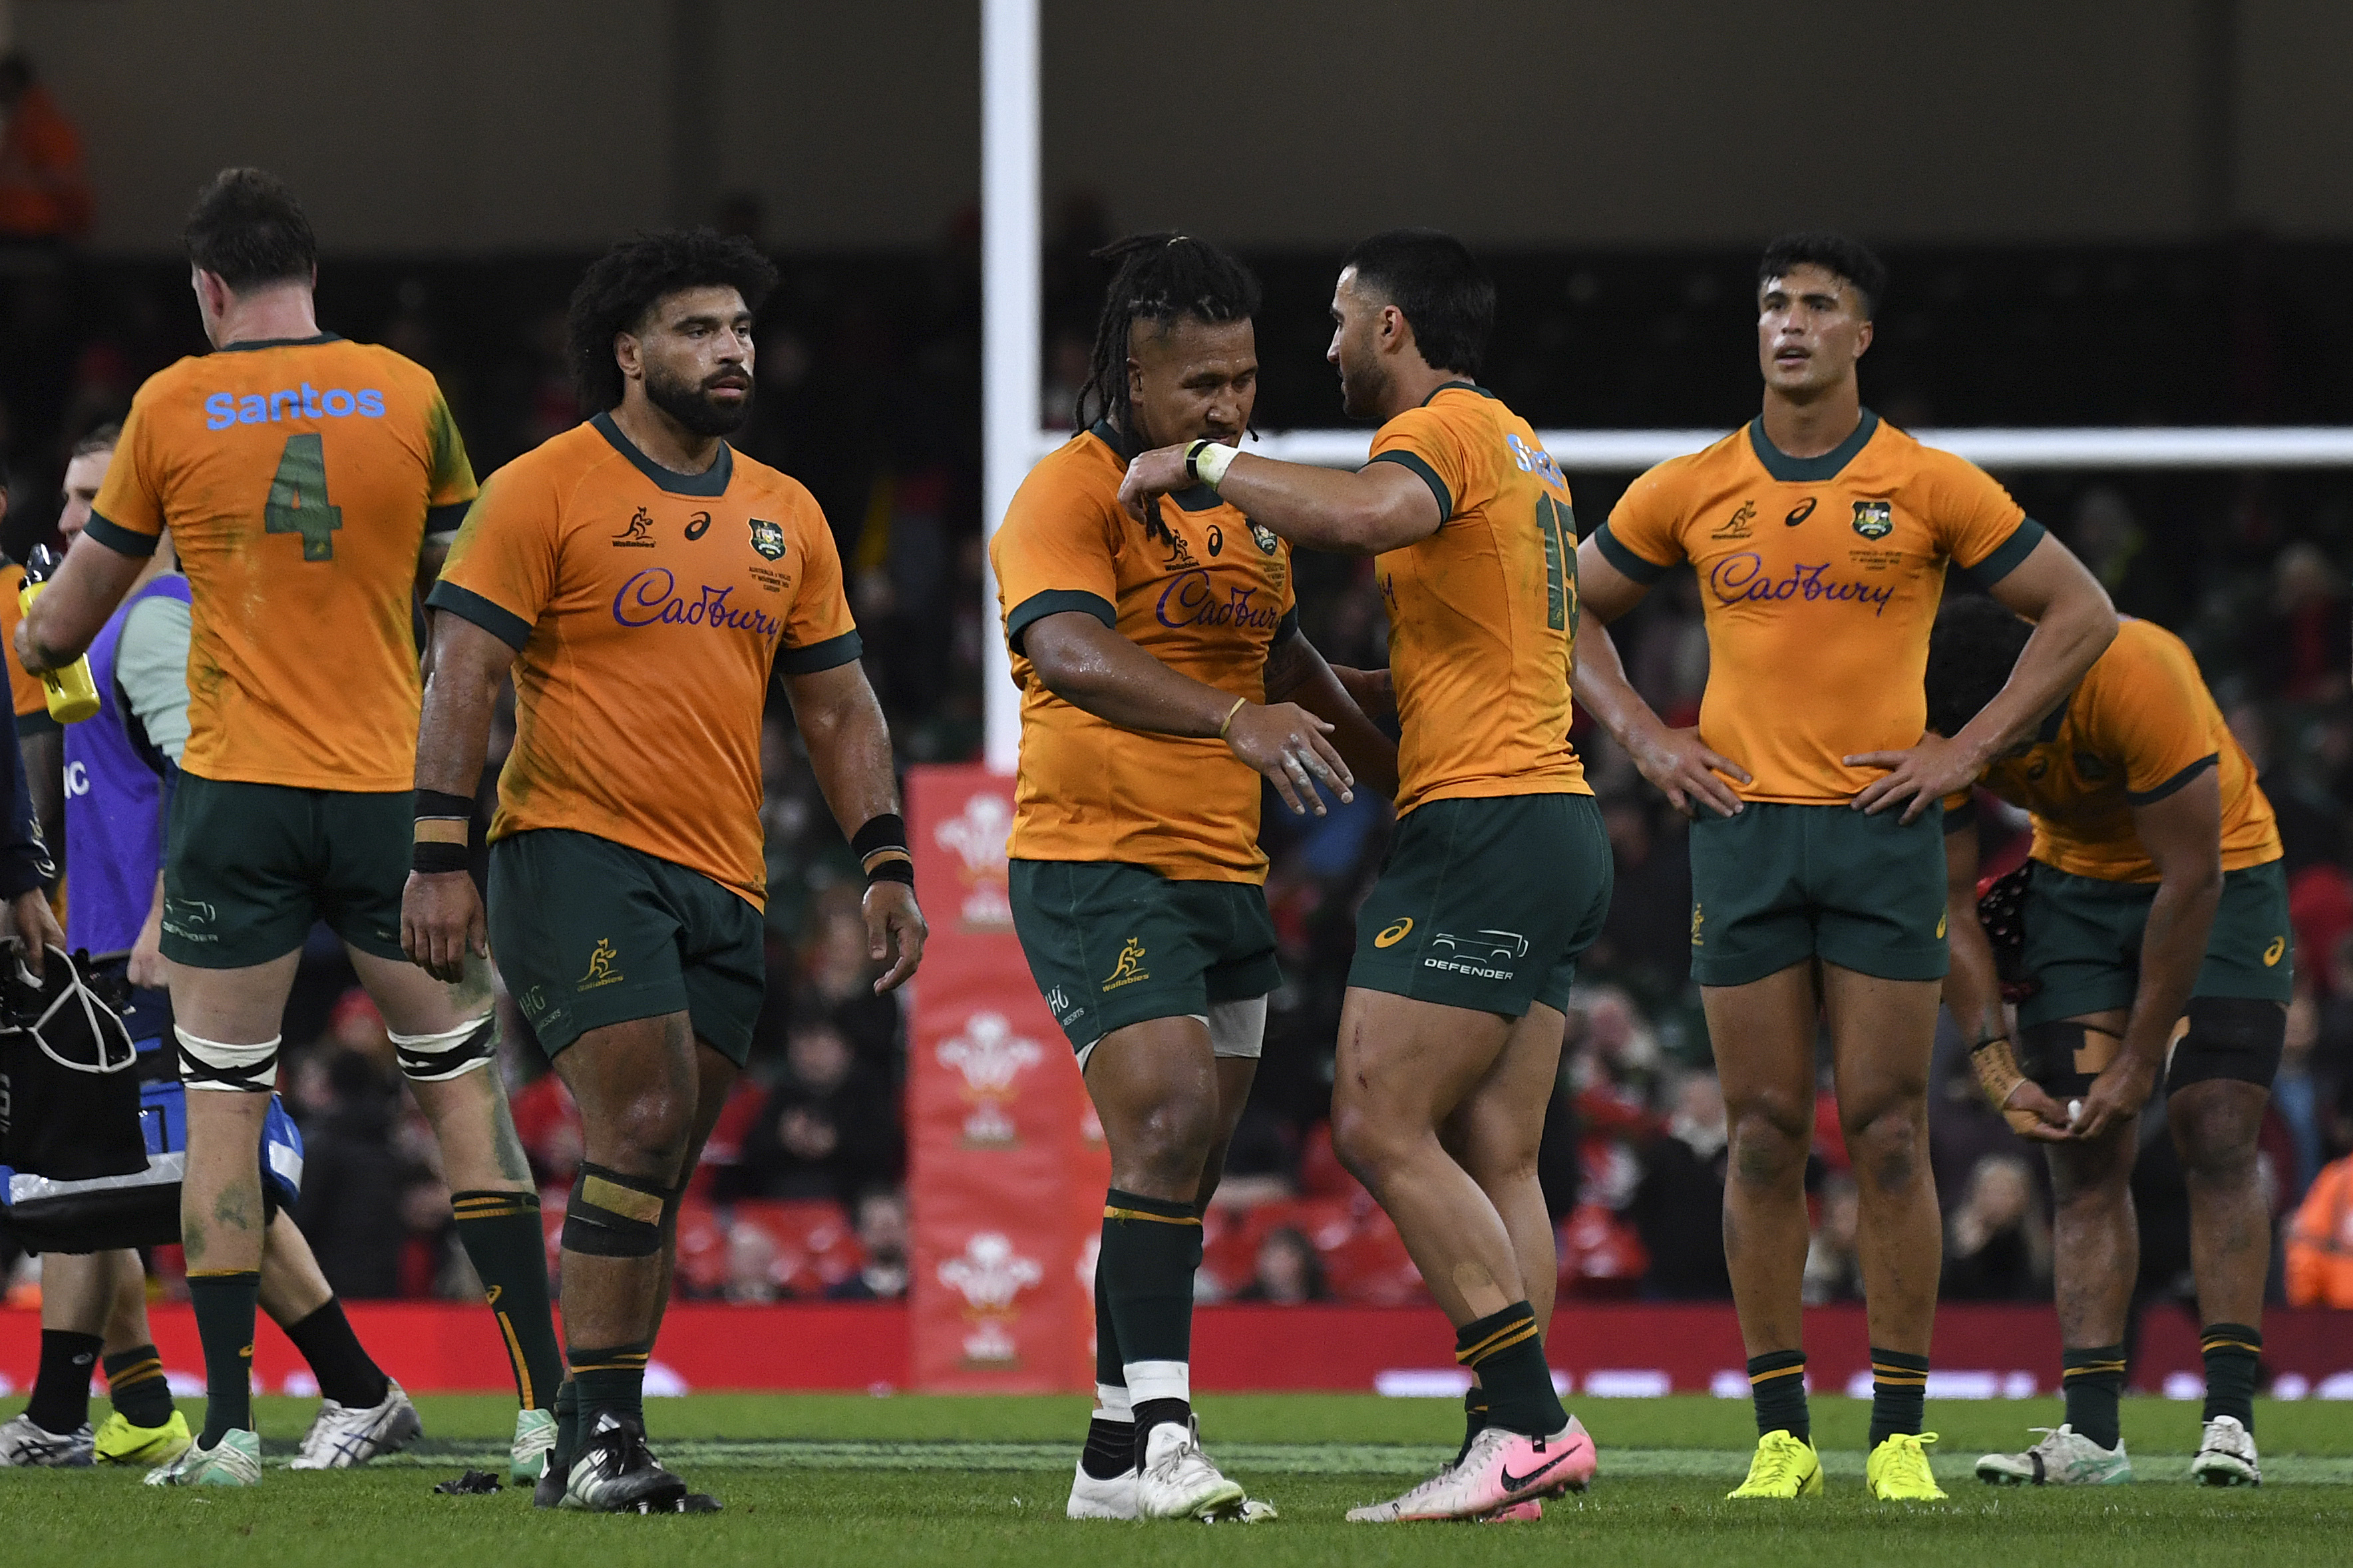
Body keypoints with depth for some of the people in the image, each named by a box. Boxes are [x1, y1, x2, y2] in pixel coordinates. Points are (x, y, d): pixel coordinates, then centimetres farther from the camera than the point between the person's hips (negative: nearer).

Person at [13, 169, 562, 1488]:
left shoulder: (172, 406, -1)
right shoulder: (407, 396, 1)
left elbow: (70, 615, 10)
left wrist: (32, 650, 31)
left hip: (239, 796, -1)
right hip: (392, 788, 1)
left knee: (222, 1102, 5)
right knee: (462, 1081, 8)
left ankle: (229, 1422, -1)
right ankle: (543, 1404, 2)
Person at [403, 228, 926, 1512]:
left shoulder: (785, 516, 16)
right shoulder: (544, 491, -2)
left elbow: (837, 705, 21)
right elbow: (463, 675, -5)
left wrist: (886, 864, 11)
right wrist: (439, 858, -13)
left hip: (724, 885, 6)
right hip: (577, 853, -6)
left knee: (655, 1170, 4)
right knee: (643, 1125, -19)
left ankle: (593, 1449, 8)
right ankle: (596, 1433, -16)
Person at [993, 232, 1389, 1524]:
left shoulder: (1243, 499, 15)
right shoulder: (1070, 492, -12)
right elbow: (1071, 654, -31)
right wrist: (1236, 719, -43)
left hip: (1224, 875, 8)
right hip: (1096, 869, -8)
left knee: (1186, 1170, 8)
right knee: (1168, 1126, -20)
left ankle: (1116, 1461, 13)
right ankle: (1160, 1435, -21)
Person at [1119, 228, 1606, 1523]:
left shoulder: (1444, 429, -8)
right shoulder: (1517, 447, 22)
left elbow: (1367, 514, -32)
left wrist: (1203, 465, -20)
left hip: (1482, 826, -10)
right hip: (1557, 823, 10)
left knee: (1381, 1126, -11)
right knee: (1495, 1158, 5)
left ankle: (1528, 1420, -16)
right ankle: (1516, 1441, -3)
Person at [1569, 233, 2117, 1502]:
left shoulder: (1930, 489, 2)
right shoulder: (1690, 493, 7)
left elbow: (2080, 612, 7)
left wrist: (1968, 752, -1)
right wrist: (1644, 740, 7)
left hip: (1883, 829, -2)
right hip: (1742, 828, 2)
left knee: (1887, 1133, -3)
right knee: (1764, 1137, 0)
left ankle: (1899, 1433, 1)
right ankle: (1780, 1434, 5)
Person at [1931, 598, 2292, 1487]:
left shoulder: (2136, 678, -37)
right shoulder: (1937, 728, -22)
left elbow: (2191, 880, -29)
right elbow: (1947, 898, -11)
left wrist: (2140, 1058, -25)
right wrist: (1998, 1063, -21)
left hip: (2216, 873, -4)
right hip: (2075, 881, 4)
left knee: (2216, 1139, -15)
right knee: (2083, 1161, -5)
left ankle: (2230, 1419, -17)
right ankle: (2091, 1432, -9)